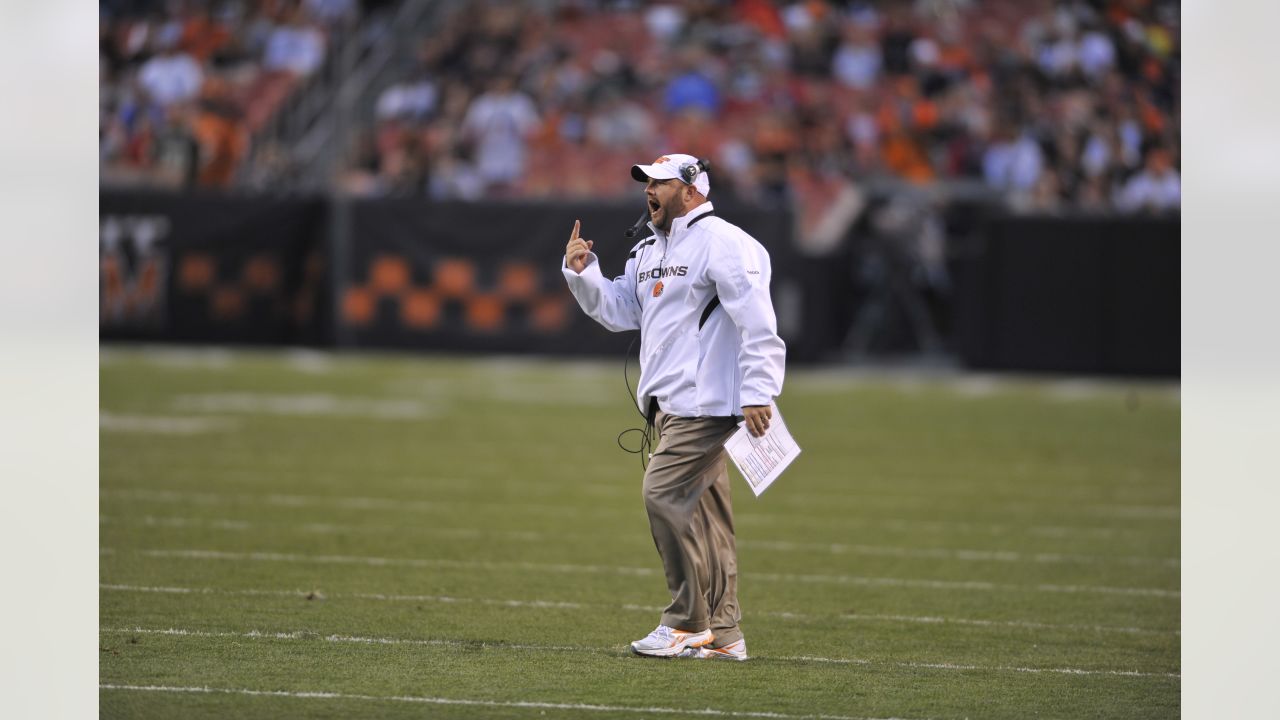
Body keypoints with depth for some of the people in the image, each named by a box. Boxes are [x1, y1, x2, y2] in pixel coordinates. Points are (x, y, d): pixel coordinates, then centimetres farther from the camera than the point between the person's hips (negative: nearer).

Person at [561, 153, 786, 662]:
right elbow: (617, 310, 21)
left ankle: (688, 624, -10)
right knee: (702, 512, 9)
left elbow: (757, 322, -17)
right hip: (668, 405, 9)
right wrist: (582, 274, 5)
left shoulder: (722, 243, -11)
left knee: (665, 494, -16)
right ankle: (722, 634, 13)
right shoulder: (647, 251, 19)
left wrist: (757, 392, -24)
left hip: (705, 402, -9)